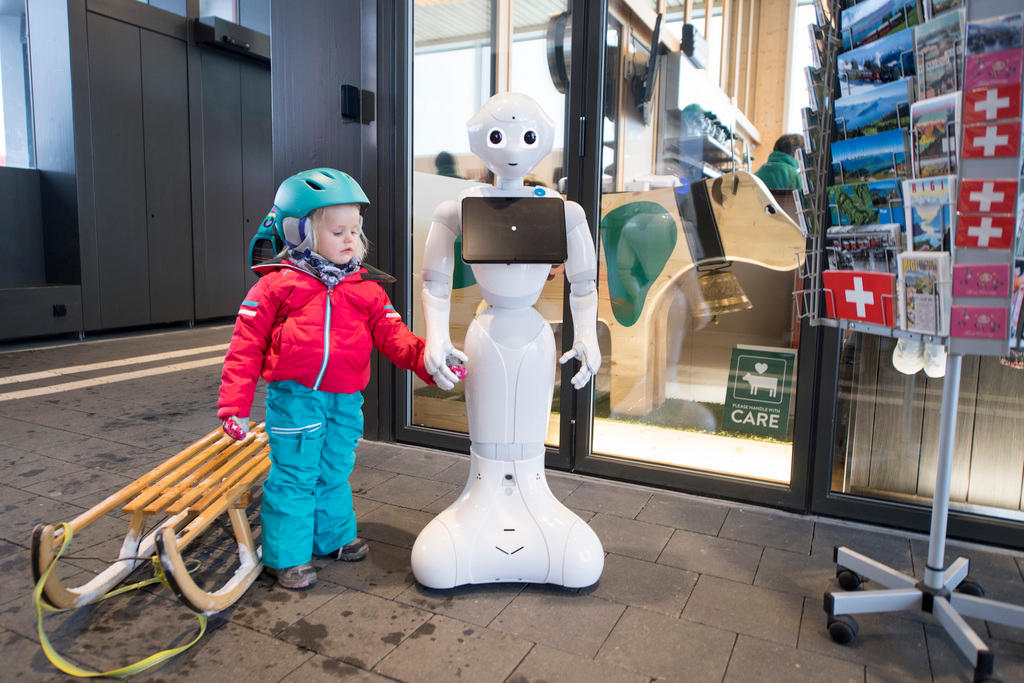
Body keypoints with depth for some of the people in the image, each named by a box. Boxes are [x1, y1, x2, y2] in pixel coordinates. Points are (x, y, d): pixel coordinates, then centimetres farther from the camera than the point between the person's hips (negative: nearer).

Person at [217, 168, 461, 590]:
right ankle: (286, 556, 22)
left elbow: (392, 334, 1)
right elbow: (246, 346, -3)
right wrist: (235, 405, -6)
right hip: (293, 396, -4)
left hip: (345, 400, 4)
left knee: (334, 473, 19)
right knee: (293, 476, 5)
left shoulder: (366, 288, 5)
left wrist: (425, 359, -17)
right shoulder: (276, 285, -5)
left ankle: (334, 536, 40)